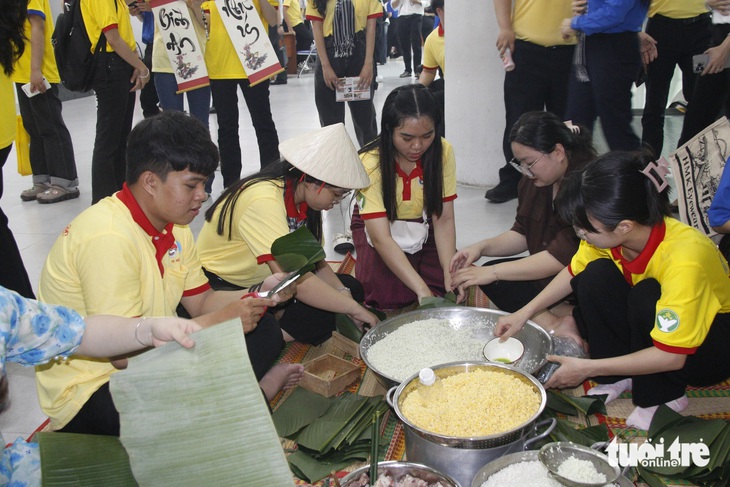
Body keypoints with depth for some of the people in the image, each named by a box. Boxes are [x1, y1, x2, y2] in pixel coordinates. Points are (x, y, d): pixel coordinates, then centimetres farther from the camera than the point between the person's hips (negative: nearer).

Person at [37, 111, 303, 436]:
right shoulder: (108, 238, -26)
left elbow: (200, 302, 7)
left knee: (263, 330, 0)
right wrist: (221, 319, -25)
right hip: (92, 388, -9)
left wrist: (260, 296, -11)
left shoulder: (173, 225, 3)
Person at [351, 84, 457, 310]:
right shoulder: (370, 163, -30)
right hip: (376, 227, -3)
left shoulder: (443, 152, -20)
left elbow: (443, 220, -17)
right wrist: (422, 290, -43)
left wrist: (450, 273, -33)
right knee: (389, 294, -27)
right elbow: (381, 238, -35)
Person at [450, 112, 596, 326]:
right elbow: (522, 234, 10)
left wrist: (492, 272, -25)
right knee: (491, 276, -13)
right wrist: (481, 247, -9)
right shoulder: (532, 180, 3)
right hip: (546, 272, 9)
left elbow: (562, 257, -27)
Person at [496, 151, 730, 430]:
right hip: (646, 328, 6)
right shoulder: (609, 234, -19)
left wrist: (587, 368, -29)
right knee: (597, 276, -19)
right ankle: (619, 379, -4)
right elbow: (574, 273, 2)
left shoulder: (682, 257, -36)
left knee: (647, 295, -34)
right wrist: (525, 313, -7)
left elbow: (671, 356, -31)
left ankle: (662, 398, -11)